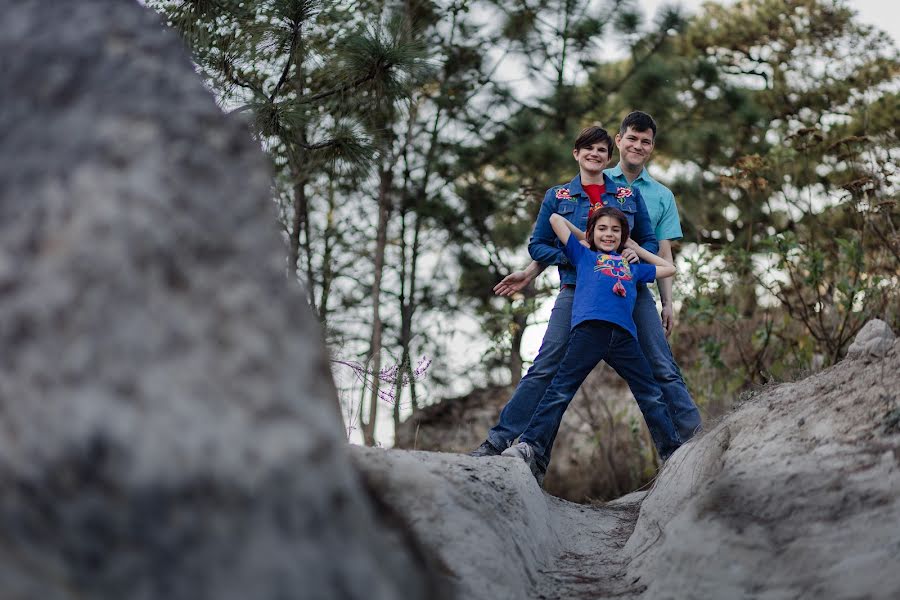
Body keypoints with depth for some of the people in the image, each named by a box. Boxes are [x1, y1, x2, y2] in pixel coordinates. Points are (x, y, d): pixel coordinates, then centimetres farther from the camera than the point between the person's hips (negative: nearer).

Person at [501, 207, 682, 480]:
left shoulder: (633, 268, 34)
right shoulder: (584, 256, 26)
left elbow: (669, 268, 48)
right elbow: (555, 219, 30)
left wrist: (634, 246, 43)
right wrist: (585, 237, 38)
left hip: (623, 335, 4)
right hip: (589, 328, -4)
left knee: (651, 395, 3)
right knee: (561, 390, -13)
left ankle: (673, 452, 9)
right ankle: (530, 446, -21)